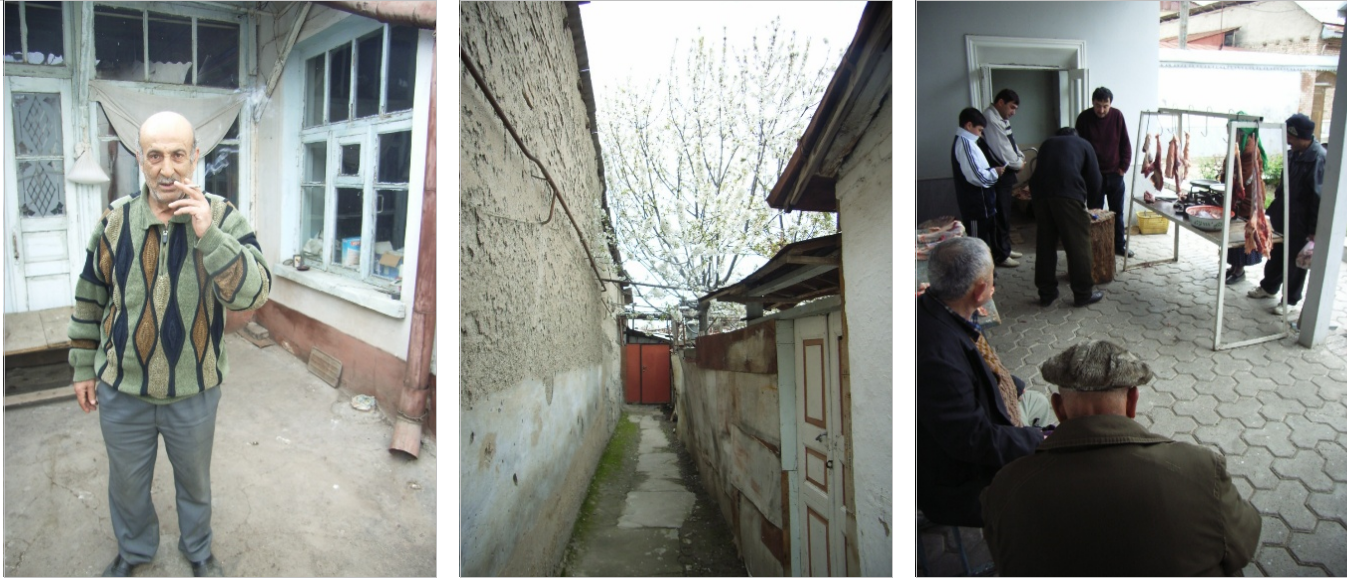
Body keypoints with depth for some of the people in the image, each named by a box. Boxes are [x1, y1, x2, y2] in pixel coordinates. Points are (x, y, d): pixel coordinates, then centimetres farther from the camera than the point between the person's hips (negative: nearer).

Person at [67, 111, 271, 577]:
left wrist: (208, 236, -39)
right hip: (121, 390, 2)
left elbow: (252, 293, -29)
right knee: (127, 484, 22)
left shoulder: (223, 218, -15)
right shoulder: (114, 220, -7)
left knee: (194, 480, 21)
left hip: (194, 390, -2)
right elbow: (89, 299, 5)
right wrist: (84, 368, 9)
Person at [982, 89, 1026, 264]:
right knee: (1001, 215, -2)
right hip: (999, 176, -10)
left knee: (1005, 214, 18)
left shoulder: (1001, 119, 13)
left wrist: (1020, 157, -1)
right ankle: (1001, 254, 7)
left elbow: (1011, 143, 18)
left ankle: (1005, 248, 29)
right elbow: (1002, 150, -22)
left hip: (1007, 173, 10)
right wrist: (1019, 164, -6)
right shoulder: (991, 120, -20)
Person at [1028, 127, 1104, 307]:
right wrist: (1085, 197, 36)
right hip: (1067, 194, -4)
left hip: (1040, 193, 4)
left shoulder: (1046, 144, 33)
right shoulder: (1083, 144, 24)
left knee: (1045, 244, 13)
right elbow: (1095, 180, 18)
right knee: (1078, 244, 5)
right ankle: (1084, 293, 12)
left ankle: (1046, 293, 18)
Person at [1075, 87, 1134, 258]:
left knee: (1118, 212, 10)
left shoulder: (1117, 116, -4)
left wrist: (1124, 166, -4)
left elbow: (1125, 143, 2)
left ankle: (1119, 245, 21)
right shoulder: (1084, 118, -8)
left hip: (1115, 173, 2)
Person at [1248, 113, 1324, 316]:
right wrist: (1274, 208, 17)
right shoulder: (1294, 153, 4)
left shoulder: (1318, 158, -22)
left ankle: (1292, 301, 18)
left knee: (1296, 260, 5)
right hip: (1285, 216, 8)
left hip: (1301, 222, -8)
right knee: (1277, 253, 20)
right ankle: (1268, 287, 38)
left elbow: (1319, 196, -21)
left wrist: (1314, 228, -19)